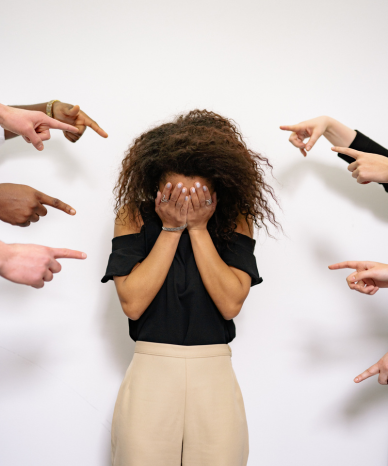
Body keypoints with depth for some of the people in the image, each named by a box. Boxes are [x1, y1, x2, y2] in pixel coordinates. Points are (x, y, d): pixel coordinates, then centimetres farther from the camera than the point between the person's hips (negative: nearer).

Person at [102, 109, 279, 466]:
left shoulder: (235, 218, -1)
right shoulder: (134, 215, -2)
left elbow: (231, 303, -12)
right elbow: (132, 303, -12)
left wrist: (199, 229, -14)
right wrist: (171, 228, -14)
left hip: (215, 373, 1)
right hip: (151, 370, 0)